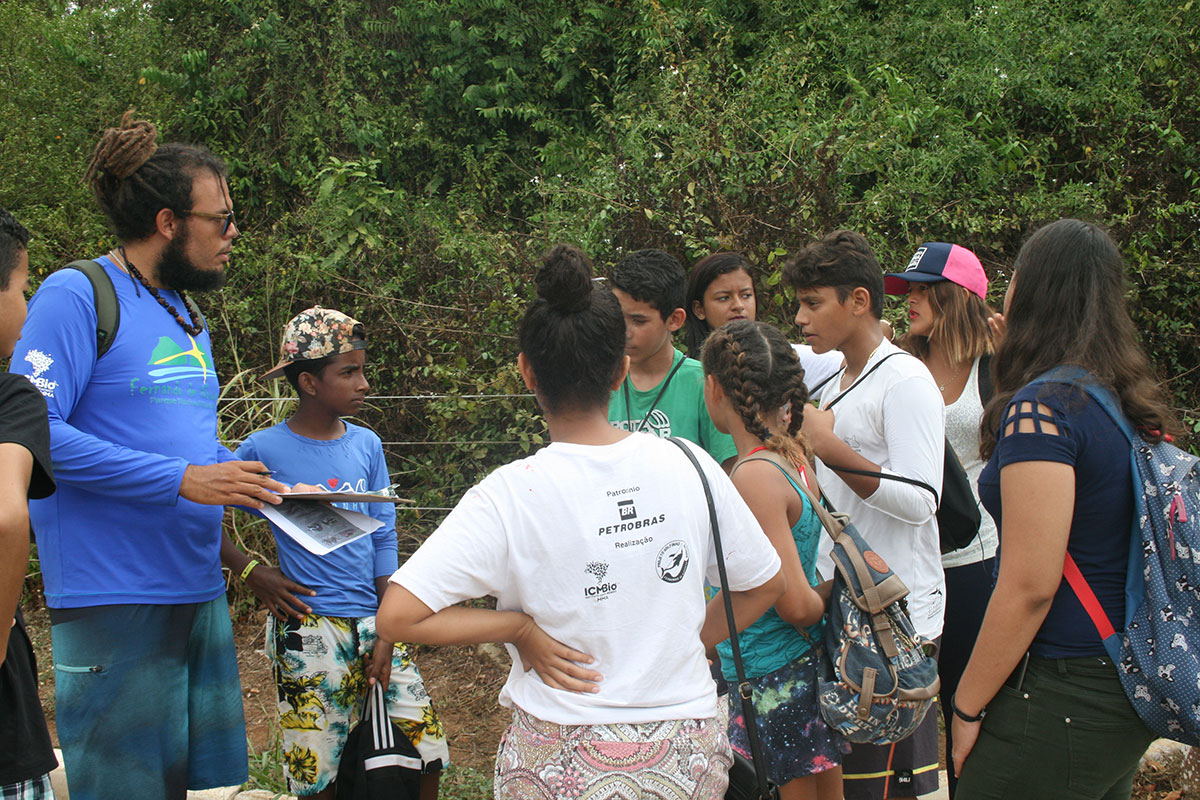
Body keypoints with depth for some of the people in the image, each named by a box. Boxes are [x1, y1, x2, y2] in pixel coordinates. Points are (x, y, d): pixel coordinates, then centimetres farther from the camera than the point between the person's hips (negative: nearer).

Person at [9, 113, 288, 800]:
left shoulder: (188, 314, 17)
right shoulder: (77, 295, -10)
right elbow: (36, 432, -20)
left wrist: (274, 494, 7)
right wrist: (183, 479, -21)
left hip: (200, 589, 8)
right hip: (115, 599, -8)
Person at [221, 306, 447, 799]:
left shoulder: (367, 445, 6)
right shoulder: (264, 451, -6)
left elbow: (383, 539, 8)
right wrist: (250, 571, -5)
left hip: (372, 624, 4)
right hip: (308, 633, -4)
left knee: (428, 753, 0)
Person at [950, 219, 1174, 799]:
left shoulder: (1041, 408, -18)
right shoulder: (1137, 408, 8)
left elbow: (1029, 586, -21)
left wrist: (967, 707, -12)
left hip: (1059, 701, -9)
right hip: (1128, 692, 9)